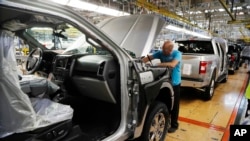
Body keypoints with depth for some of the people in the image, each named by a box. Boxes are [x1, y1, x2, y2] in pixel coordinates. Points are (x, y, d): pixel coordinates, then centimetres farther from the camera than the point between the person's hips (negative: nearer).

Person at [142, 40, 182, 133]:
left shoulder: (177, 54, -16)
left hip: (174, 83, -4)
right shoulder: (161, 53, -3)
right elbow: (148, 58, -5)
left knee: (174, 105, 8)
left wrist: (158, 64, -28)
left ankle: (174, 125, 25)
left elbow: (172, 65, -32)